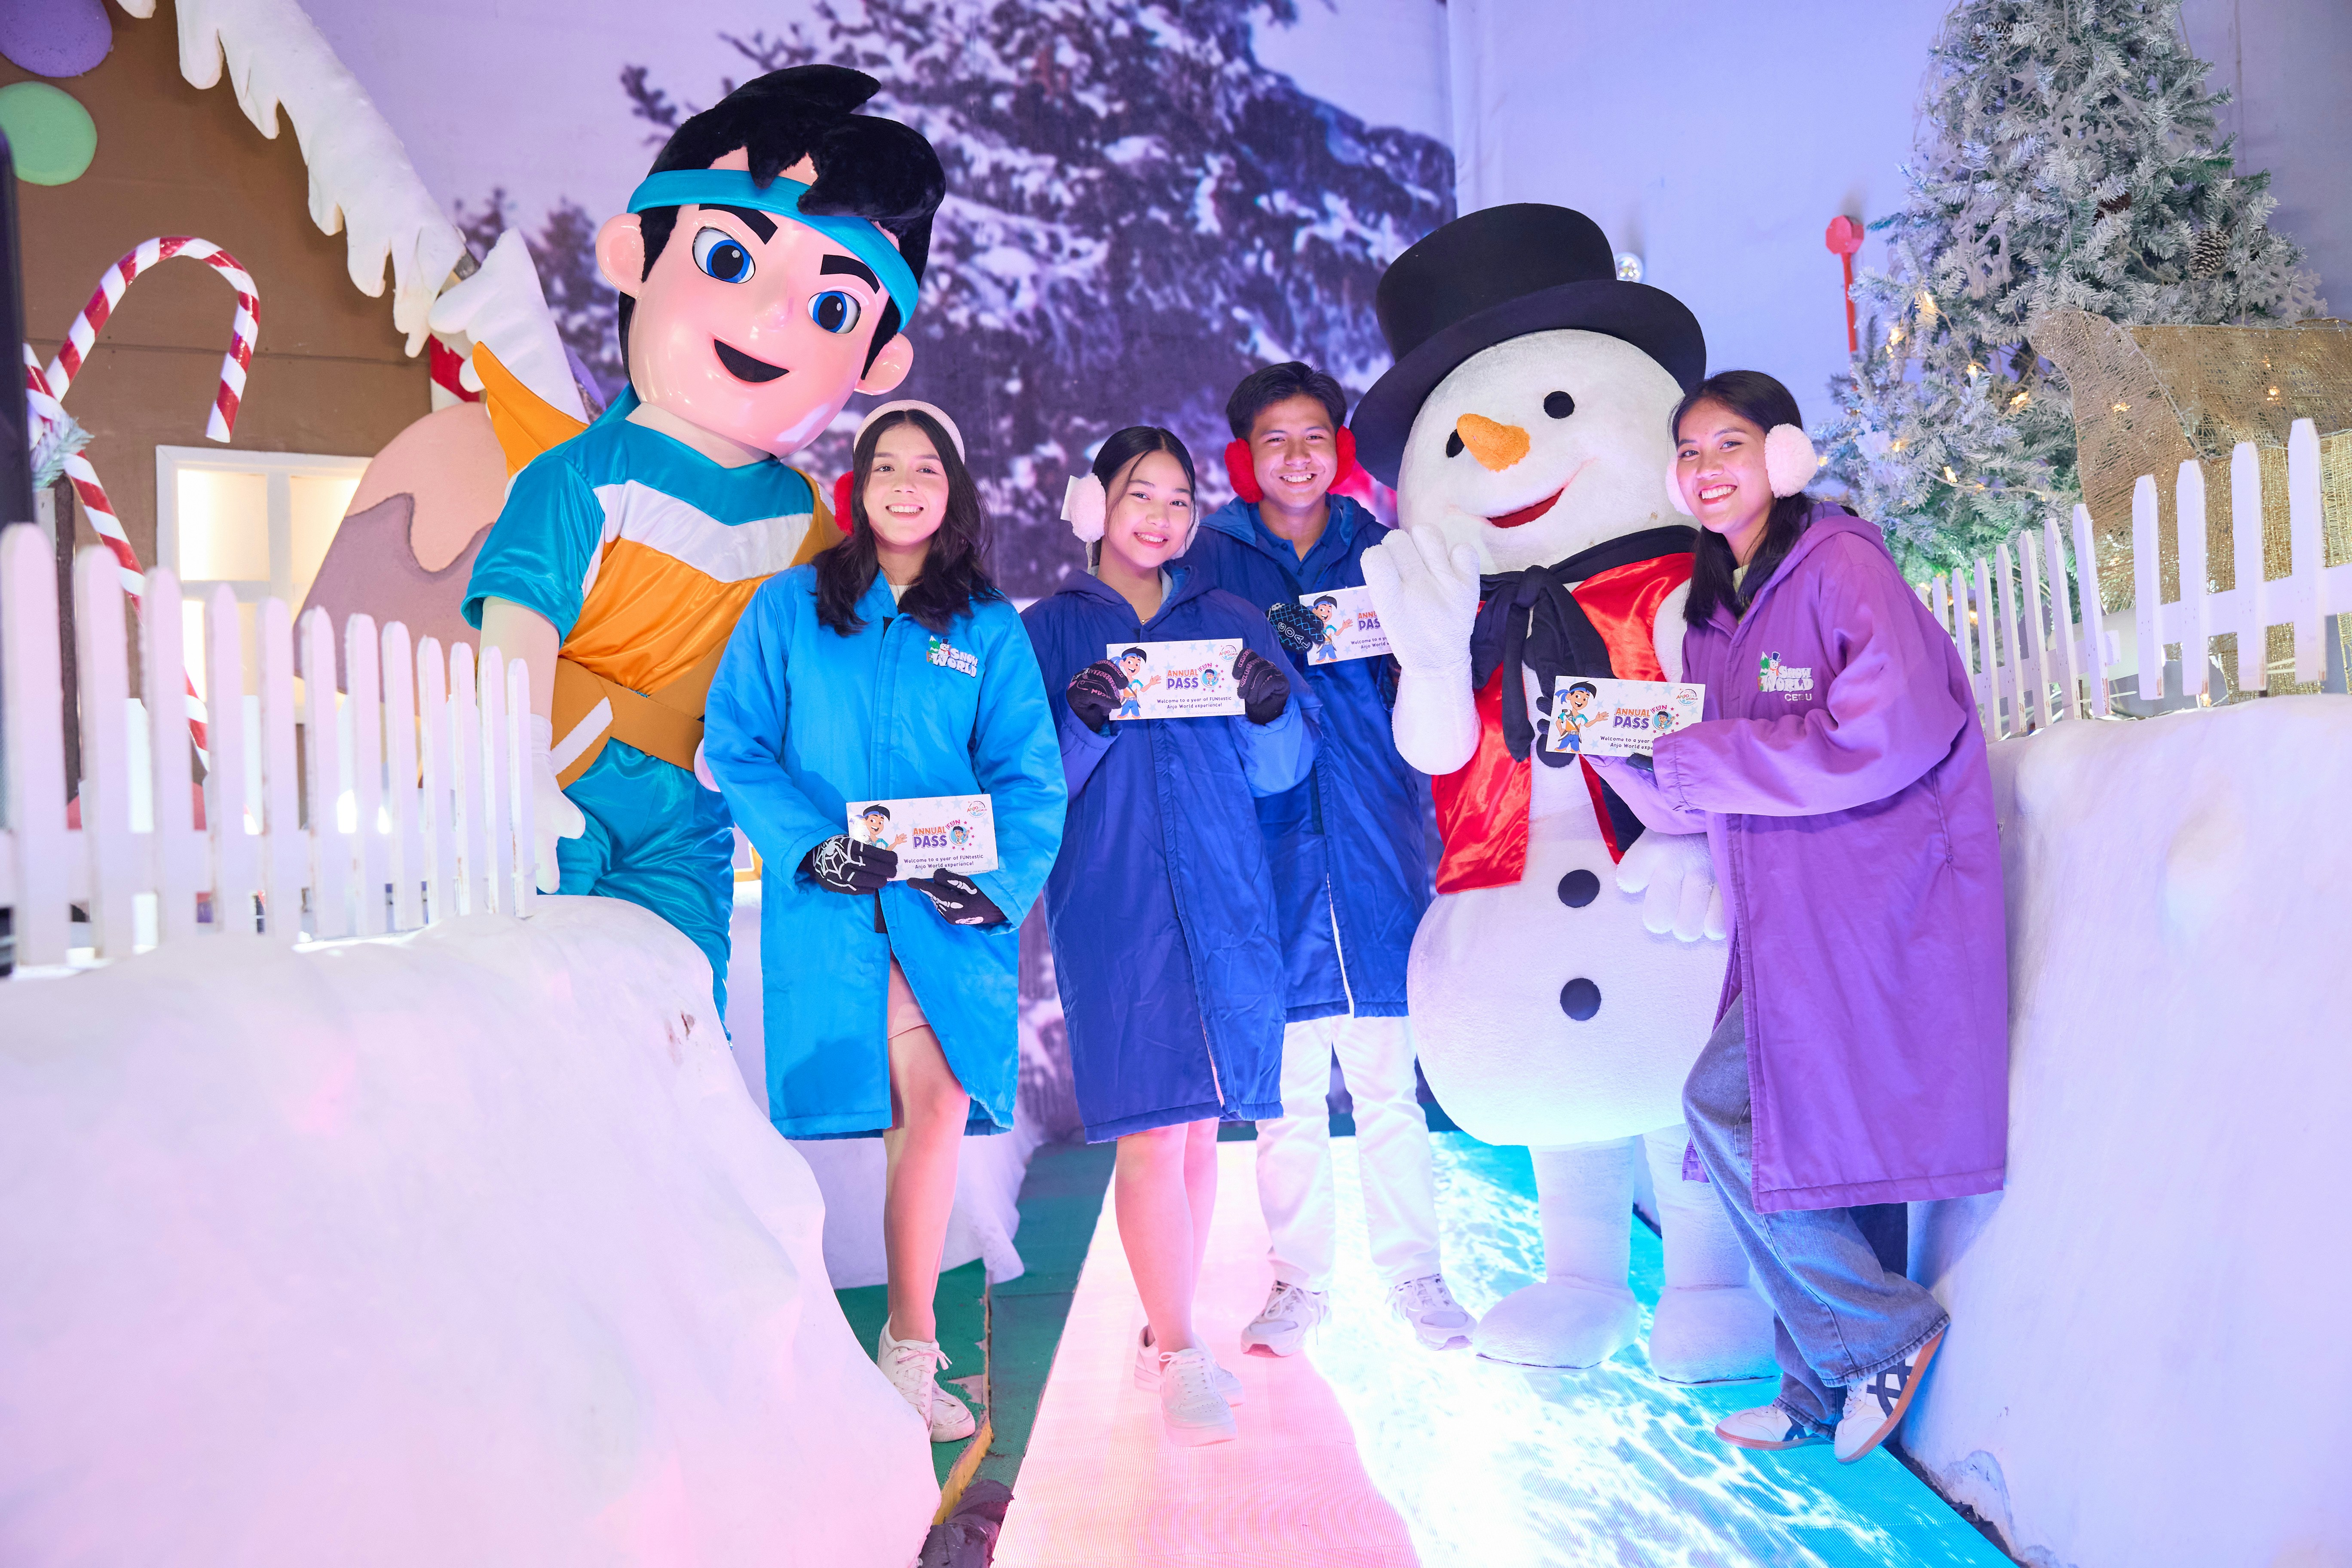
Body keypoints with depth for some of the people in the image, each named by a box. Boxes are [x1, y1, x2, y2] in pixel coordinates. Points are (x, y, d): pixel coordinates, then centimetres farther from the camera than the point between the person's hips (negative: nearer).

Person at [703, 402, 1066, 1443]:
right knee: (931, 1098, -8)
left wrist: (998, 878, -10)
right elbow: (736, 749, 5)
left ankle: (908, 1350, 12)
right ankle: (911, 1349, 9)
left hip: (953, 902, 1)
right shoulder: (788, 608, 10)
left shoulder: (989, 628, 12)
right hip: (834, 904, -1)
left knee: (935, 1106, -4)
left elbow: (1028, 773, 7)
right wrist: (808, 847, -10)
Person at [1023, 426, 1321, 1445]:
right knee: (1155, 1129, -8)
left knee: (1202, 1129, 8)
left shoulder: (1230, 623, 13)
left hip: (1225, 902, 3)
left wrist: (1274, 710, -14)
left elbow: (1278, 771, 7)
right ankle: (1180, 1356, 1)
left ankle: (1165, 1330, 22)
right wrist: (1082, 721, -19)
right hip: (1116, 909, -3)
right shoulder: (1052, 630, 7)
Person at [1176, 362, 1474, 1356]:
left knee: (1389, 1074, 3)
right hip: (1265, 841, -1)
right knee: (1283, 1082, 2)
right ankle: (1300, 1281, 15)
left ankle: (1414, 1271, 16)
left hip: (1373, 837, 1)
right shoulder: (1210, 559, 9)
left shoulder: (1377, 554, 13)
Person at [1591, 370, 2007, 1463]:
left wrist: (1698, 754, -17)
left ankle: (1879, 1334, 5)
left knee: (1725, 1104, -12)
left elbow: (1891, 735, -23)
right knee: (1817, 1136, 10)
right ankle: (1829, 1392, 22)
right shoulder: (1712, 611, 15)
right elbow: (1696, 802, 15)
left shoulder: (1839, 565, -9)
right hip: (1794, 916, 8)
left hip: (1872, 896, -8)